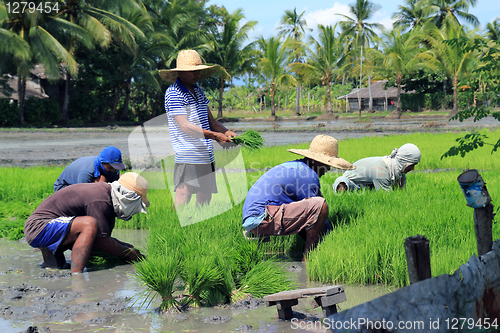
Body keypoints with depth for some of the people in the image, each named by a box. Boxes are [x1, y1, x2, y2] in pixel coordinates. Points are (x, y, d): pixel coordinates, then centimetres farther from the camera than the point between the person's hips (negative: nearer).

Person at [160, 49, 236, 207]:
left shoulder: (198, 91, 18)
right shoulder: (173, 93, -8)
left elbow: (210, 120, 20)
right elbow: (185, 126, -17)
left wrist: (226, 132, -1)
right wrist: (214, 135, -24)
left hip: (206, 157, 8)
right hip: (187, 156, -8)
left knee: (205, 197, 9)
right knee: (184, 193, -12)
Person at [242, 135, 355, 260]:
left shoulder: (294, 166, 22)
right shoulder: (308, 175, -9)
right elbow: (316, 209, -6)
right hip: (261, 219, -10)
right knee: (320, 205, -18)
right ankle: (307, 260, -13)